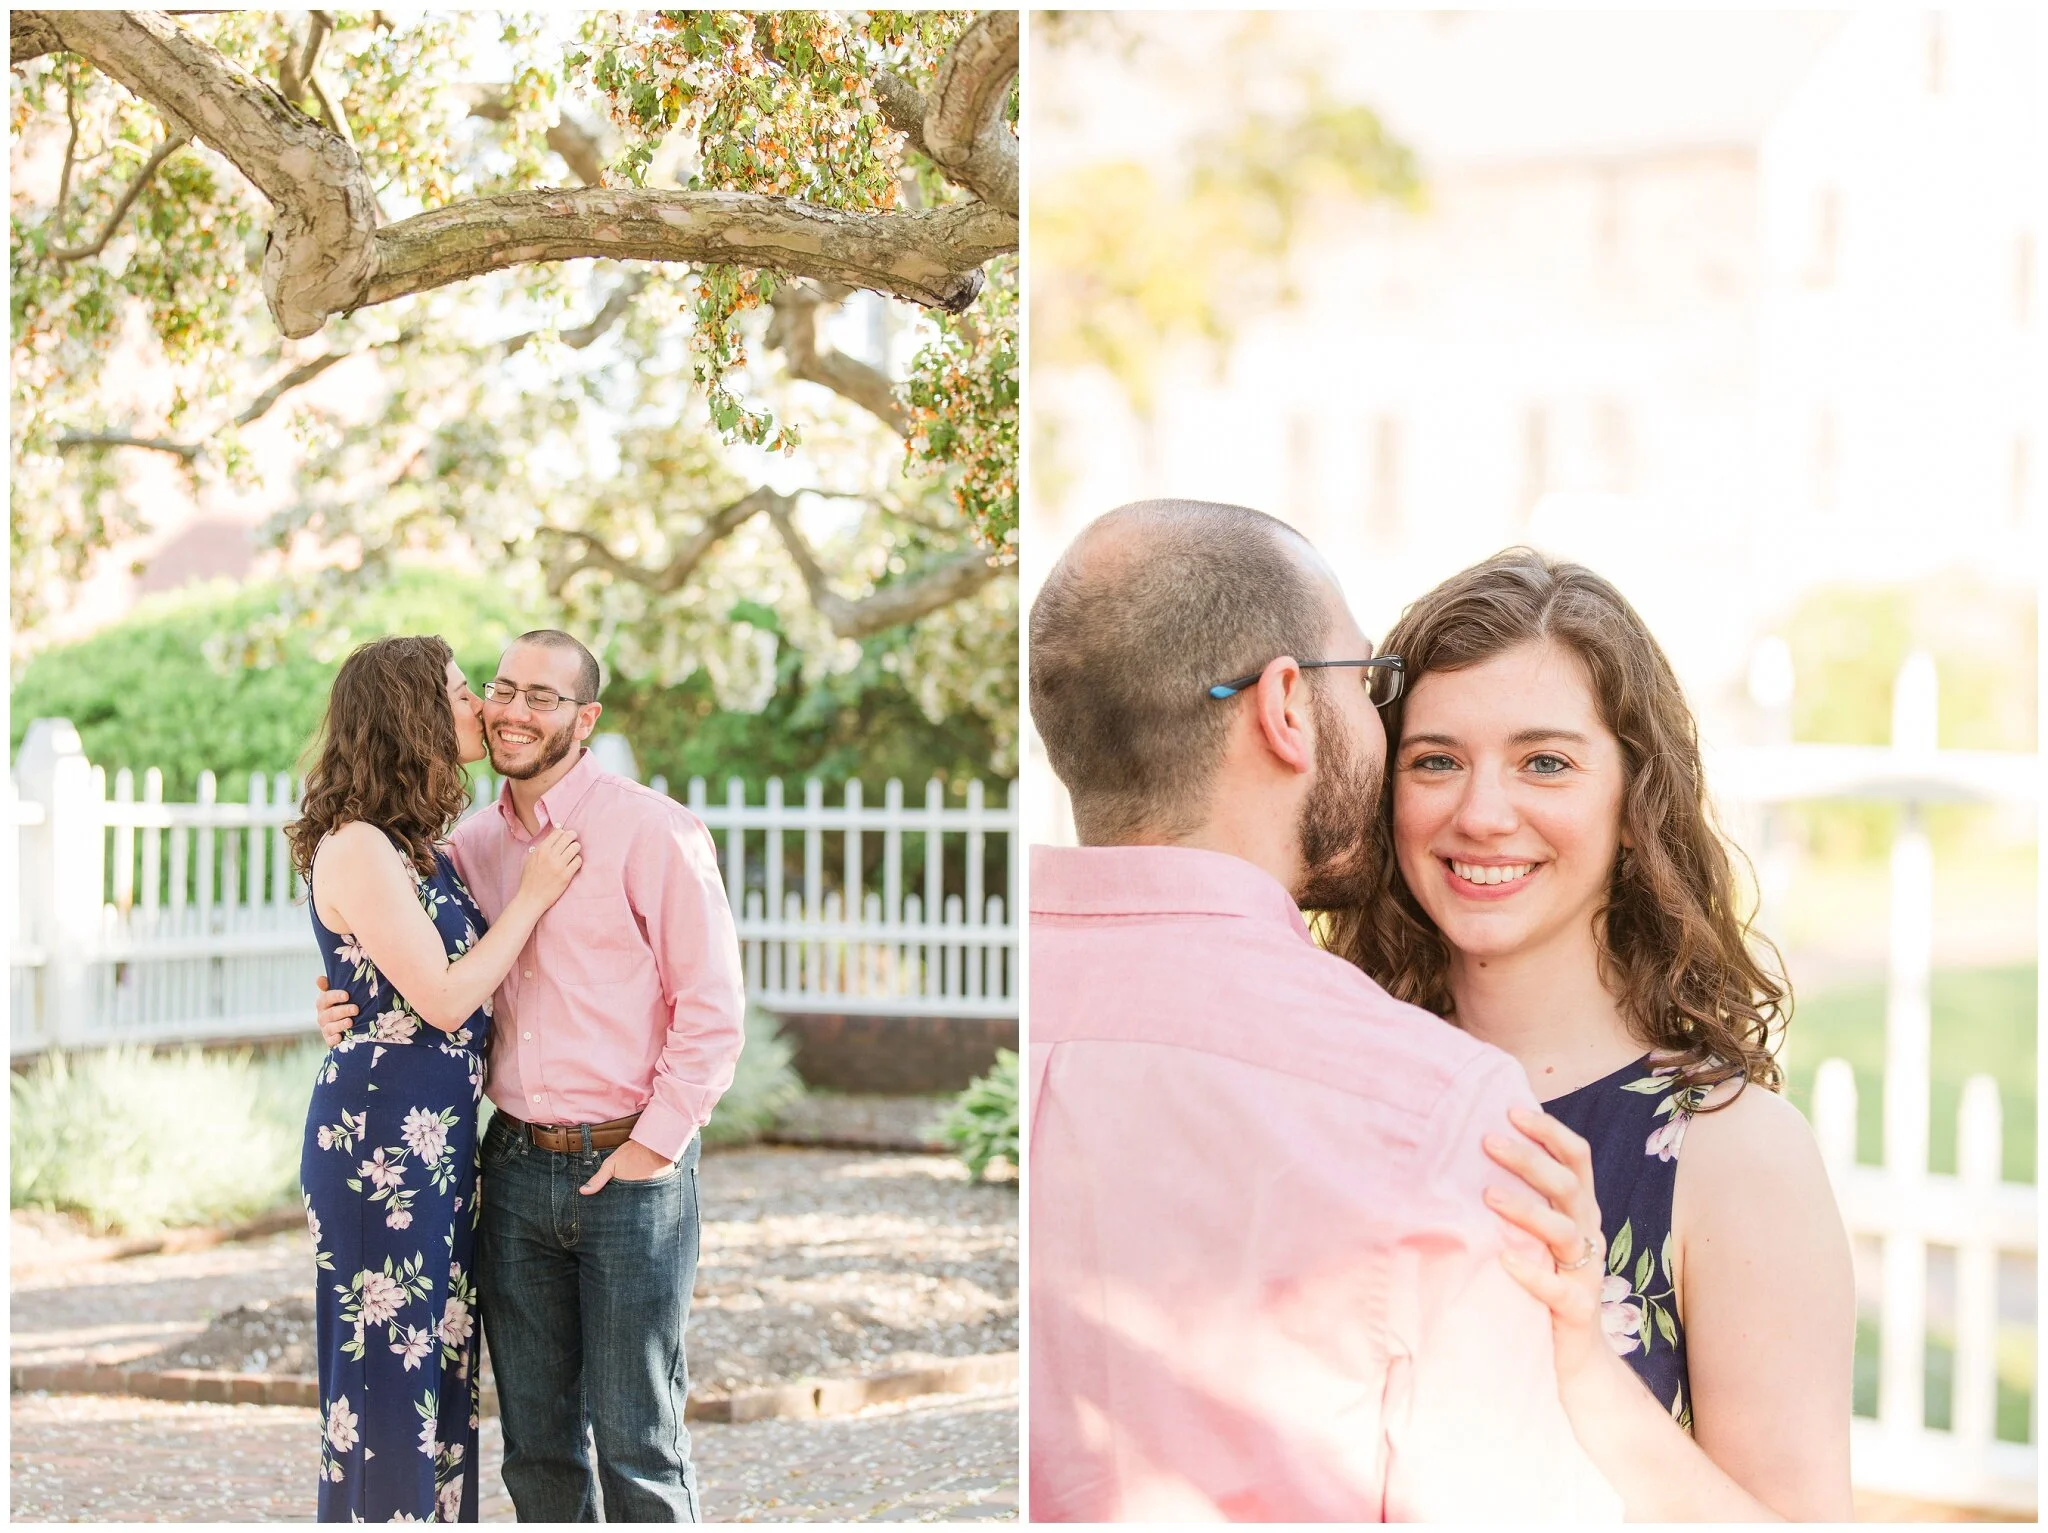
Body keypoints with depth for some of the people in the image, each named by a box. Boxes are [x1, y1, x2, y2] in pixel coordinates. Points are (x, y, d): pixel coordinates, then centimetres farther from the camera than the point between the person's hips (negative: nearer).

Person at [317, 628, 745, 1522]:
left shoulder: (652, 831, -8)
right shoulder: (471, 843, 10)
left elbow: (712, 1010, -9)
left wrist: (653, 1146, -13)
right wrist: (356, 1012, 2)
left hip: (629, 1170, -6)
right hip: (517, 1168, 6)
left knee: (635, 1439, 0)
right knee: (535, 1437, 12)